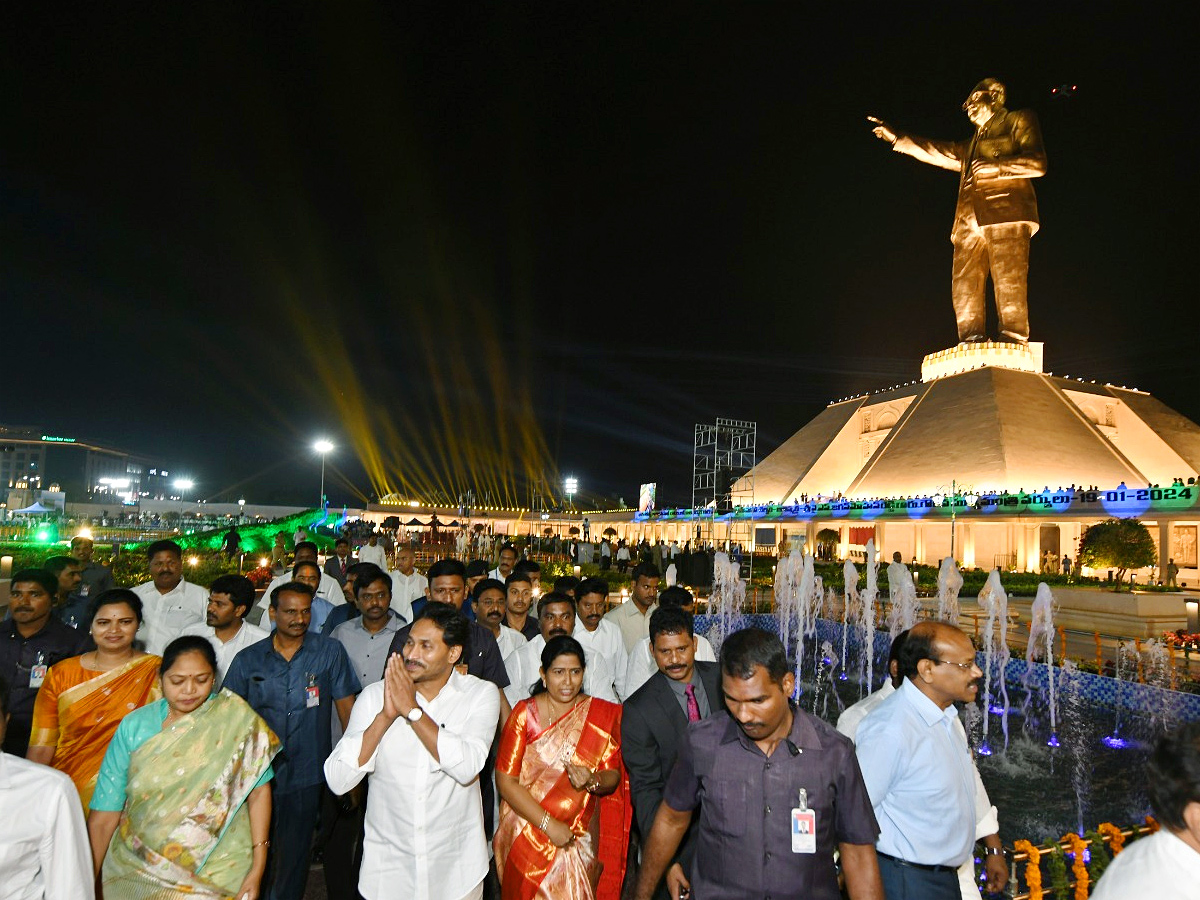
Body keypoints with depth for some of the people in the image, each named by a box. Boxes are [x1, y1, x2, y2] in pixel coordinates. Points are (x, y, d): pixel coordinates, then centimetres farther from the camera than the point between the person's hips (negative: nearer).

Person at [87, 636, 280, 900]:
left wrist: (257, 869, -10)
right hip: (137, 870, 2)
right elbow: (103, 817, -4)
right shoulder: (134, 727, -5)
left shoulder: (236, 719, -10)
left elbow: (258, 791, -8)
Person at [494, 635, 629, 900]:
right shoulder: (525, 713, -8)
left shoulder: (604, 714, -1)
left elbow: (614, 776, -1)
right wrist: (548, 824, -16)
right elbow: (505, 780, -10)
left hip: (581, 841, 2)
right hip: (529, 837, -1)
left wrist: (592, 780, -23)